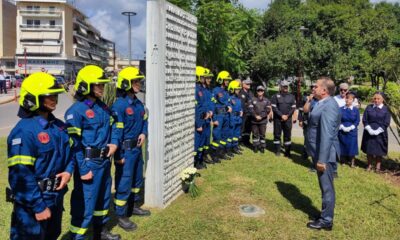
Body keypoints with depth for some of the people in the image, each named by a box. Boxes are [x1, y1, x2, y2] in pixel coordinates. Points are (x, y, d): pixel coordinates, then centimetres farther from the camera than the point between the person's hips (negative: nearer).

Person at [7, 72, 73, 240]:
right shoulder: (24, 131, -23)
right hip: (32, 205, -8)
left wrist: (68, 171, -7)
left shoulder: (58, 125, 4)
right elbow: (21, 175, -25)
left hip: (56, 197, 8)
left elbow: (68, 152, 15)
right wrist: (38, 206, -21)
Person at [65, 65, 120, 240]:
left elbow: (112, 126, 21)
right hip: (89, 163, -8)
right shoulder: (76, 111, -16)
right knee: (84, 204, -1)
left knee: (103, 197, 22)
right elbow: (74, 143, -18)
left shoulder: (103, 107, 8)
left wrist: (114, 143, 2)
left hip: (105, 161, 9)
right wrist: (83, 169, -19)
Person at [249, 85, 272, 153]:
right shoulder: (253, 100, 4)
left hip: (263, 120, 0)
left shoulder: (266, 100, 4)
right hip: (254, 120, 0)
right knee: (255, 134, 6)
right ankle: (255, 147, 15)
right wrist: (256, 116, -15)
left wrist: (261, 116, -13)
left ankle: (262, 147, 10)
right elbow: (250, 109, -4)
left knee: (262, 134, 2)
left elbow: (268, 110, -4)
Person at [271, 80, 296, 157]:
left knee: (288, 135, 2)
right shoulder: (275, 96, 2)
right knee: (277, 135, 3)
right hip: (277, 119, -1)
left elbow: (293, 108, 4)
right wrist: (281, 115, -14)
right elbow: (274, 107, -6)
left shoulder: (292, 97, 9)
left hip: (288, 119, 2)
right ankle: (277, 151, 13)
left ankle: (287, 151, 9)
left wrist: (287, 116, -9)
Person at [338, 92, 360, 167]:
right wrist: (342, 127, -13)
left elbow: (357, 121, -1)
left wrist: (350, 127, -13)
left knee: (351, 147, 4)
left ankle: (352, 162, 16)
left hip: (352, 131, -1)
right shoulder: (341, 109, 2)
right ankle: (343, 162, 20)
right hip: (342, 131, 1)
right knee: (343, 147, 6)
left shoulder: (356, 110, 1)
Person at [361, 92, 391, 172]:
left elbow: (386, 123, -5)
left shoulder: (386, 109, -1)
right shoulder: (369, 107, 3)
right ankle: (369, 165, 19)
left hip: (380, 133, -2)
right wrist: (369, 129, -13)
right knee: (369, 150, 7)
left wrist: (378, 131, -14)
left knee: (379, 150, 5)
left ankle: (378, 167, 15)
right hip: (369, 132, 2)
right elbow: (364, 120, 0)